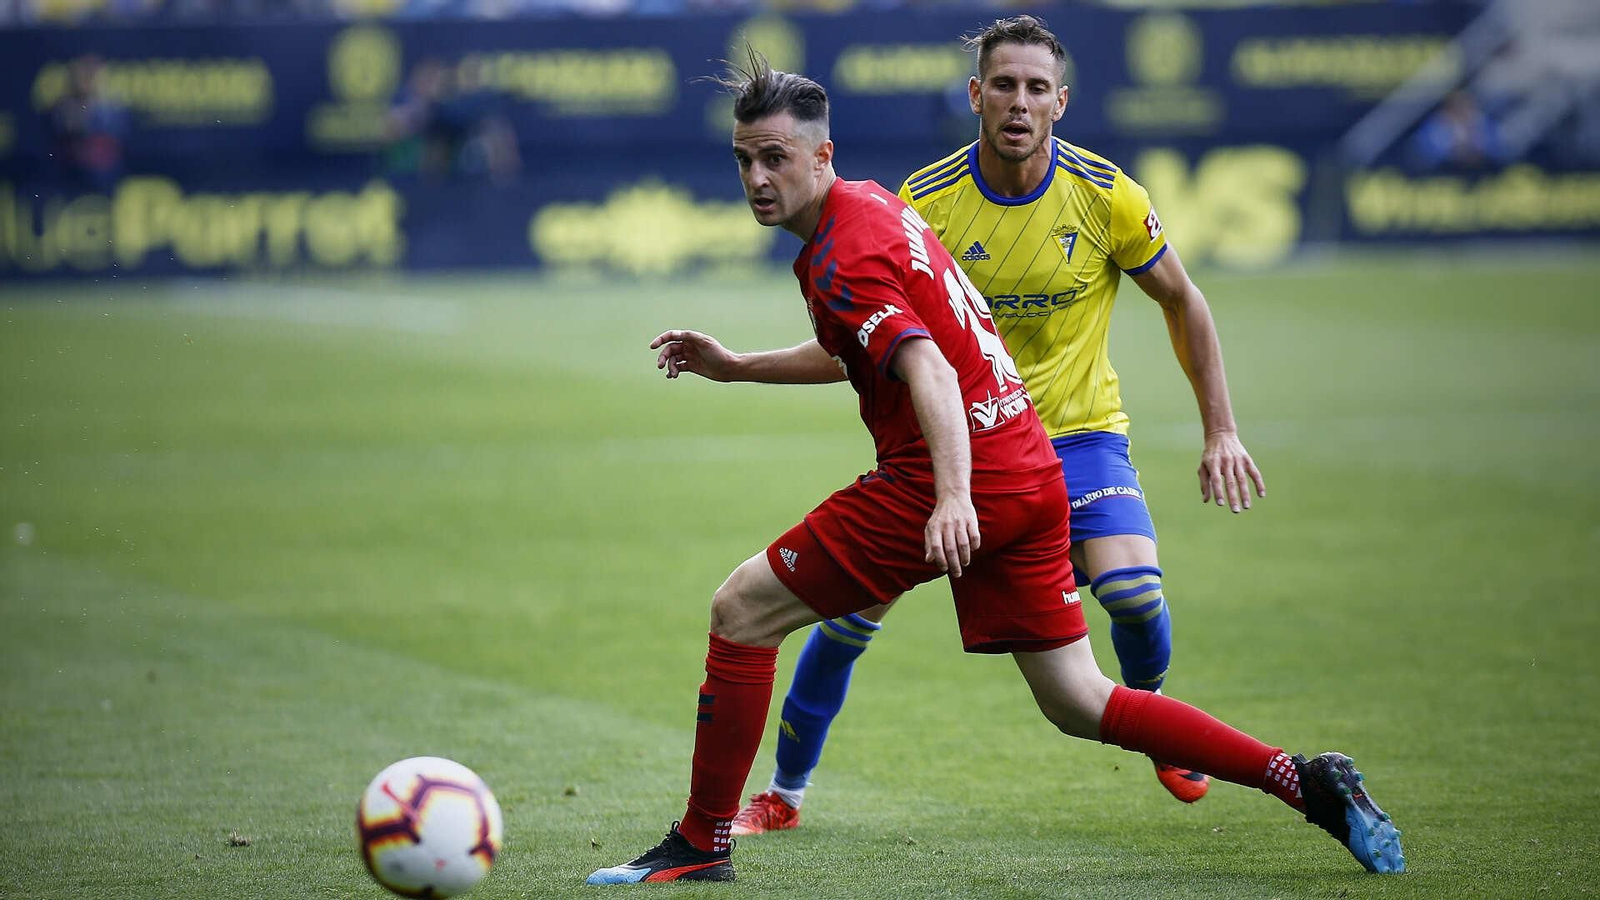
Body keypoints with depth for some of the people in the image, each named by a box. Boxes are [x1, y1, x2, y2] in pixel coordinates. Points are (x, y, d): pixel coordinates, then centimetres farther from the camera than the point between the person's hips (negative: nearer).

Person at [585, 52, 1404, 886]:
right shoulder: (873, 202, 17)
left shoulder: (840, 258, -13)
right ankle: (1307, 781, 5)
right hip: (1033, 476, 9)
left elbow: (930, 371, -27)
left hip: (944, 486, -9)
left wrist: (952, 498, -40)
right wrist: (734, 367, 30)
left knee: (740, 610, 1)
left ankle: (702, 841, 4)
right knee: (1079, 705, 12)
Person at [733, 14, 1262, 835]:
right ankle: (781, 795, 8)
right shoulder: (924, 201, -12)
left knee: (1130, 585, -25)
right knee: (852, 604, -11)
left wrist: (1220, 431, 0)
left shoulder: (1106, 196, -12)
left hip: (1077, 430, -1)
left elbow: (1181, 300, 2)